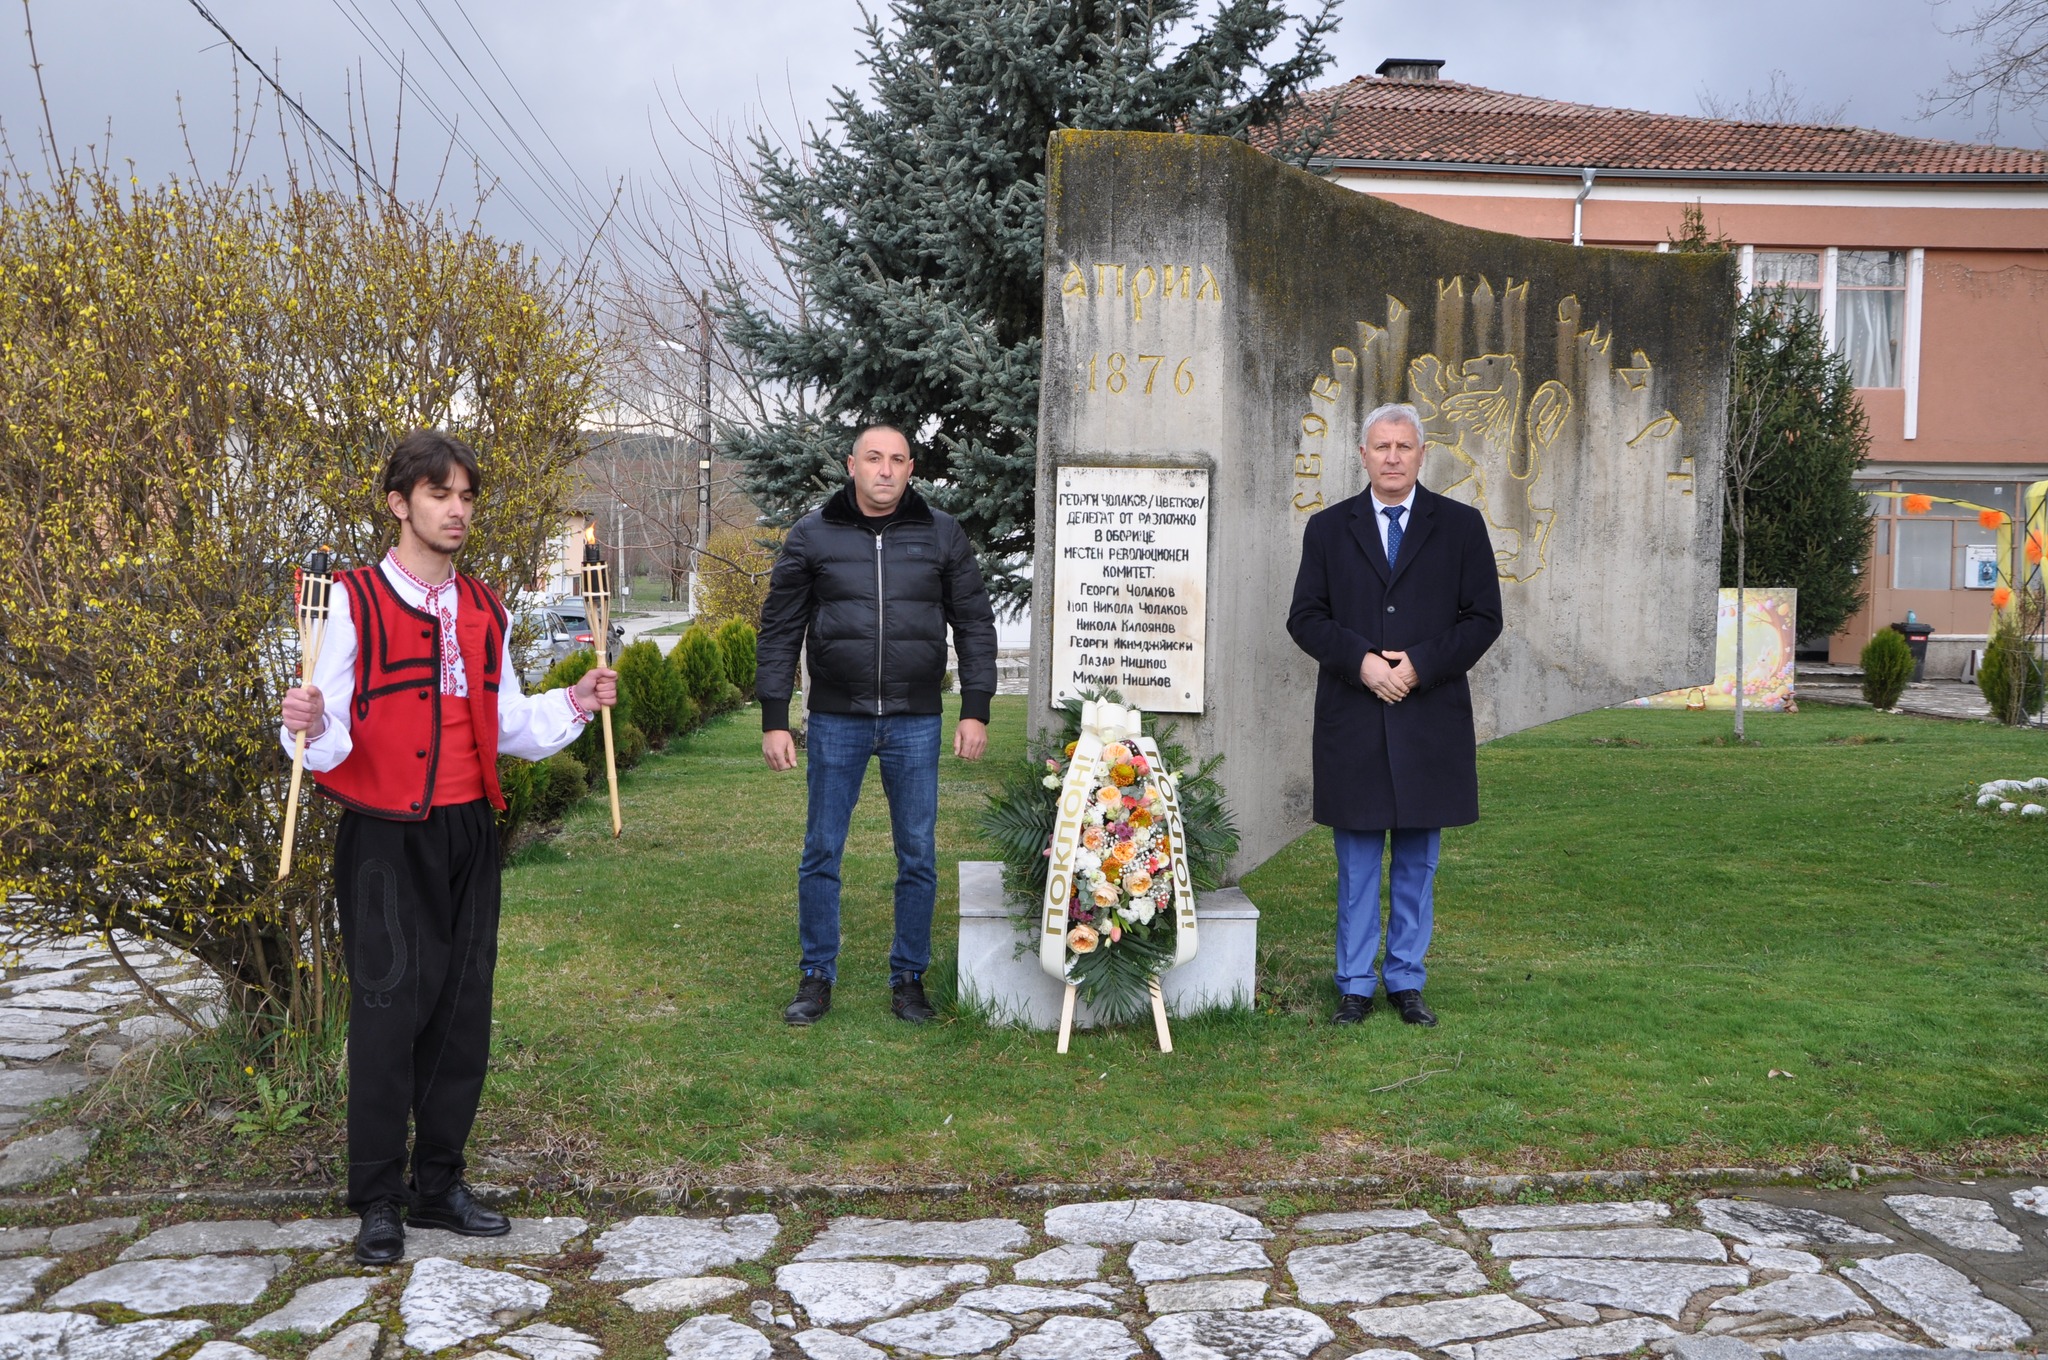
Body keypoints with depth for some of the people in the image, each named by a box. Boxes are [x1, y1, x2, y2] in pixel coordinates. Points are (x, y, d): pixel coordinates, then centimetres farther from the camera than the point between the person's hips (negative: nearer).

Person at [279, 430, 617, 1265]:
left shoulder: (482, 612, 12)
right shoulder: (355, 602, -6)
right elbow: (330, 738, -9)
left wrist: (575, 704, 1)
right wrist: (311, 726, -31)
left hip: (468, 832, 6)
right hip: (387, 838, -5)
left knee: (462, 1011, 9)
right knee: (388, 1012, -4)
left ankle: (439, 1185, 22)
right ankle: (378, 1203, 9)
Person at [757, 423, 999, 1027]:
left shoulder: (942, 535, 4)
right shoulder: (812, 535, 2)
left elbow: (975, 625, 7)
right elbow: (780, 631, 4)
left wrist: (976, 711, 0)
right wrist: (774, 719, -1)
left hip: (915, 722, 1)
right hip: (835, 720, 0)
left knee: (918, 858, 6)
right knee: (821, 854, 5)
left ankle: (909, 978, 20)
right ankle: (817, 978, 19)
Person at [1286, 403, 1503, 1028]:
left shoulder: (1461, 525, 6)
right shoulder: (1328, 528, 7)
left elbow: (1484, 617, 2)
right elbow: (1306, 618, 3)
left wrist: (1421, 665, -11)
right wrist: (1362, 662, -12)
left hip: (1431, 718, 0)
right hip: (1352, 719, 0)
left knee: (1418, 861, 8)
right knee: (1357, 862, 6)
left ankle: (1406, 981, 19)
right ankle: (1355, 984, 15)